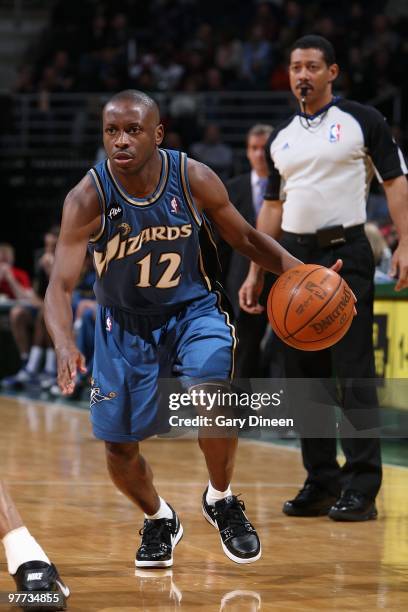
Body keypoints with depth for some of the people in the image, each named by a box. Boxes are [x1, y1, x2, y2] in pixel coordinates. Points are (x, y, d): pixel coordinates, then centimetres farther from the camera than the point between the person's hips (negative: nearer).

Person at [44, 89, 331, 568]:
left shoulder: (194, 179, -16)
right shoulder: (87, 199, -21)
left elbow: (245, 239, 0)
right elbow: (61, 284, -24)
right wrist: (65, 345, -44)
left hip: (192, 311, -1)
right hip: (124, 323, 1)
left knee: (208, 397, -28)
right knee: (119, 445, 4)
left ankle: (221, 500, 0)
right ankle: (158, 519, 37)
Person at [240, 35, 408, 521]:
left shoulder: (361, 121, 0)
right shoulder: (281, 138, 15)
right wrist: (255, 273, 14)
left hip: (344, 253, -6)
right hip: (292, 257, 6)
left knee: (353, 372, -9)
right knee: (304, 375, 6)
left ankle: (361, 487, -8)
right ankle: (321, 483, 12)